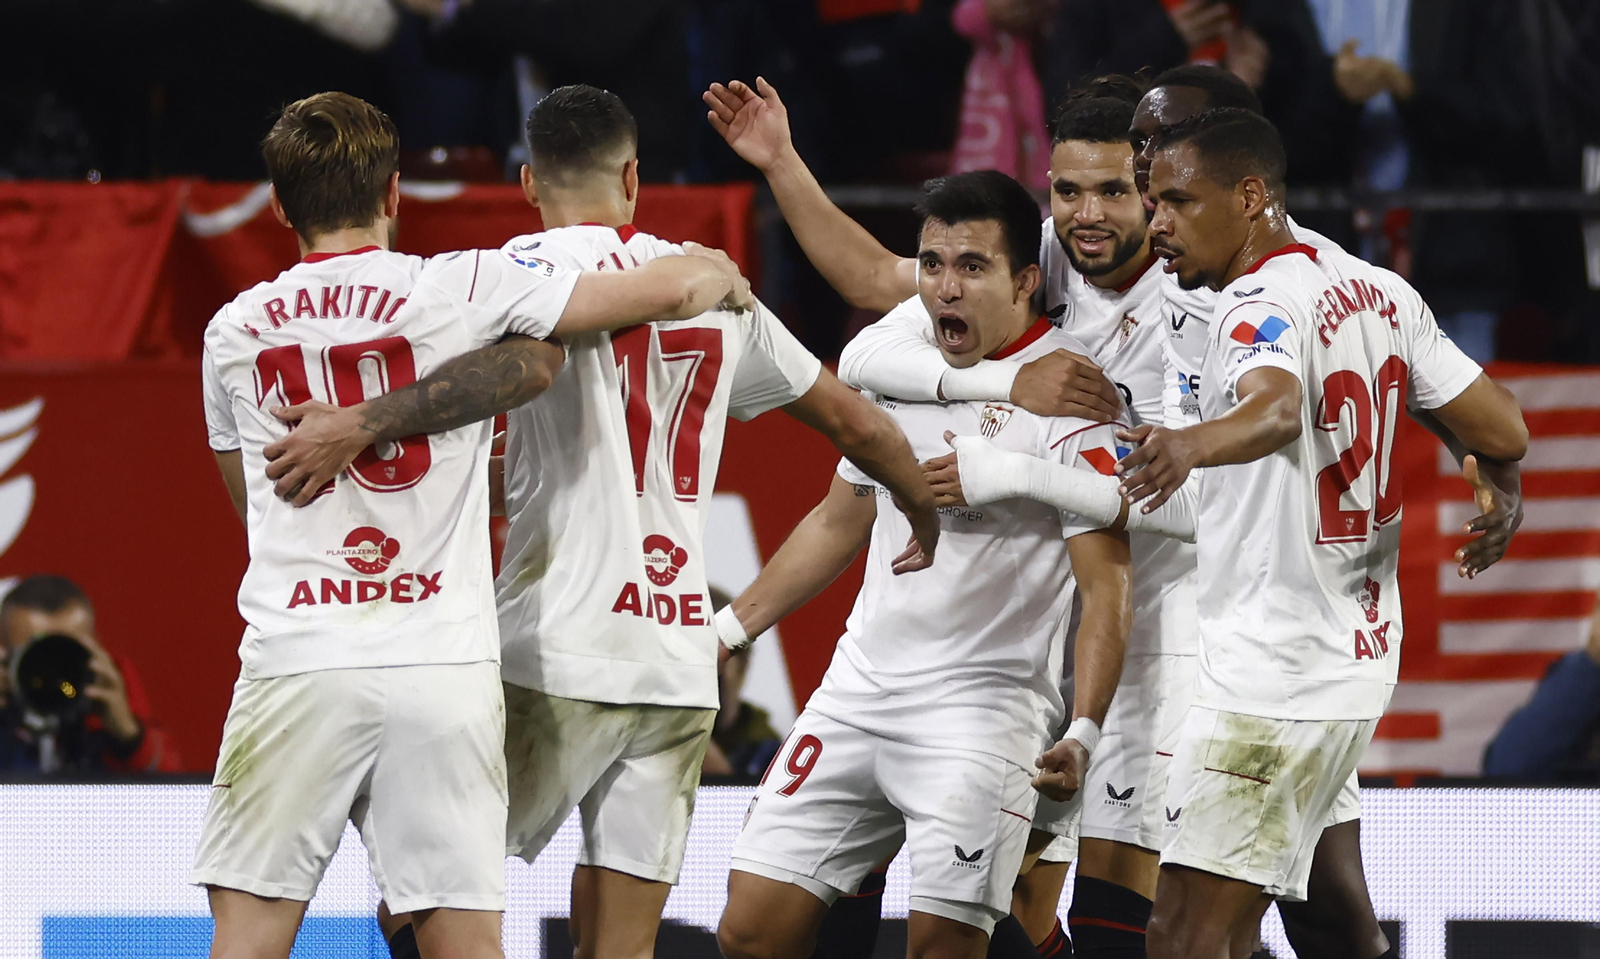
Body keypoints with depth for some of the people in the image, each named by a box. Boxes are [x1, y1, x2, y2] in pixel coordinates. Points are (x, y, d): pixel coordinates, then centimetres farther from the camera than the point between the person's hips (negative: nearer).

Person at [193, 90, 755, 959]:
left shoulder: (234, 331, 10)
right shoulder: (462, 287, 1)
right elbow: (677, 289, 4)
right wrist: (720, 275, 28)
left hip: (294, 662, 1)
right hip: (442, 664, -1)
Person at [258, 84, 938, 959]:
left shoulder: (540, 263, -2)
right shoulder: (711, 286, 15)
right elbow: (854, 423, 24)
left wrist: (361, 421, -31)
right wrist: (927, 511, 42)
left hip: (557, 656, -5)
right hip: (681, 664, 5)